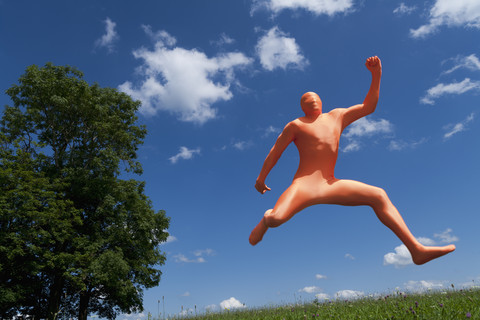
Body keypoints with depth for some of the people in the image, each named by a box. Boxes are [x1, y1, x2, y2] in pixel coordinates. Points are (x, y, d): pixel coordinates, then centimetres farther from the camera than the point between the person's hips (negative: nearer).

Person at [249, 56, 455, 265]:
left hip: (331, 185, 5)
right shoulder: (296, 125, 4)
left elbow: (368, 107, 24)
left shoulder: (336, 116, 19)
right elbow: (275, 152, 8)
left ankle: (417, 250, 0)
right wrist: (261, 178, 12)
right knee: (276, 219, -31)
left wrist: (376, 76, 15)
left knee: (379, 196, -3)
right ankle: (266, 218, 10)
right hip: (303, 186, -5)